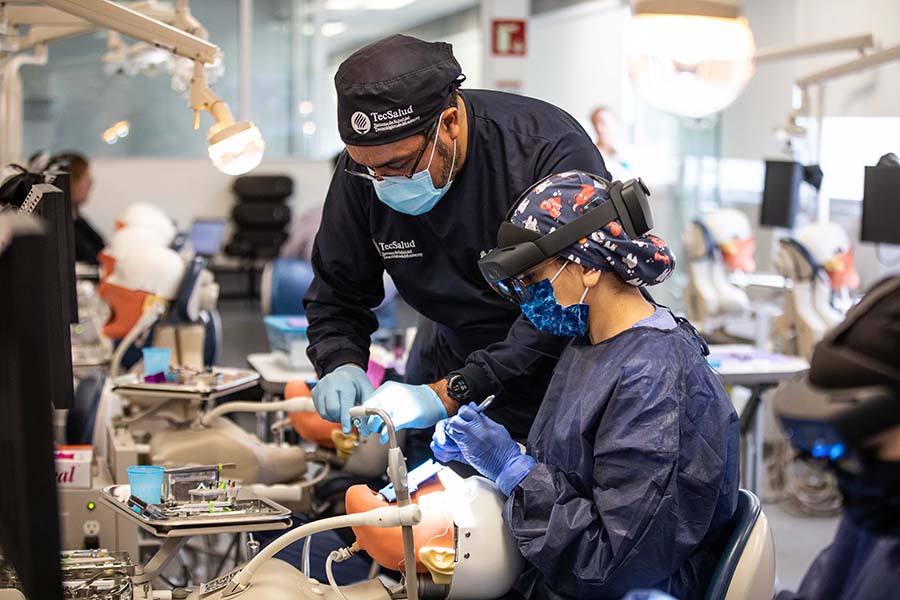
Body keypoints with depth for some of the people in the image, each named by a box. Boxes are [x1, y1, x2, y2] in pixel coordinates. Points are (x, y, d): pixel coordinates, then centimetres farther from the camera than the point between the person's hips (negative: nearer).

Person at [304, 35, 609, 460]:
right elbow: (336, 293, -2)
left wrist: (450, 393, -39)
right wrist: (342, 365, -24)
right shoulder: (362, 170, -14)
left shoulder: (553, 151, -29)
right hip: (451, 355, 4)